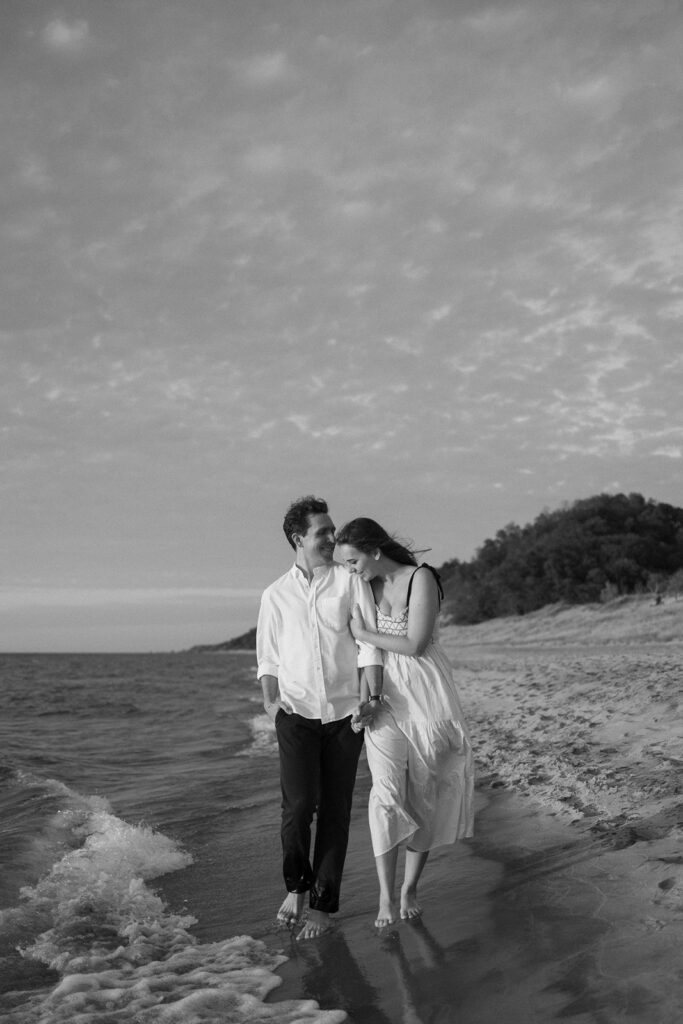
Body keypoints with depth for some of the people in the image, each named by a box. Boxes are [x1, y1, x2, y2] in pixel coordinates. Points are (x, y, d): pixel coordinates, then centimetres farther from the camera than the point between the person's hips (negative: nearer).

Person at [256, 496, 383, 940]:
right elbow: (268, 656, 13)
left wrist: (369, 699, -12)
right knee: (298, 804, -12)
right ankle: (296, 885, 15)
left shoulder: (351, 582, 4)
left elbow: (369, 645, -1)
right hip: (297, 713, 0)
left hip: (344, 712, 0)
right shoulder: (276, 594, 9)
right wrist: (270, 699, -2)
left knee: (336, 811, 3)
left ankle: (323, 906, 15)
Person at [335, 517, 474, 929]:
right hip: (385, 698, 3)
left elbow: (414, 644, -17)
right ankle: (386, 896, -4)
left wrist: (364, 634, -10)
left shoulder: (421, 578, -12)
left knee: (424, 795, 5)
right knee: (387, 791, -11)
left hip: (426, 694, -3)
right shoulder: (368, 587, 5)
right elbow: (365, 647, 11)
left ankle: (411, 888, 20)